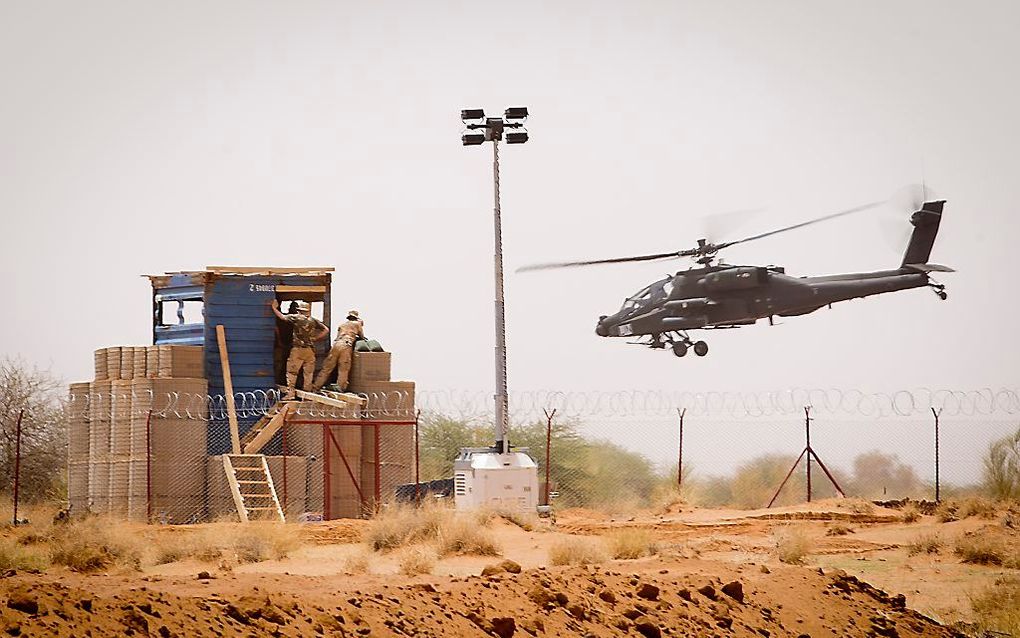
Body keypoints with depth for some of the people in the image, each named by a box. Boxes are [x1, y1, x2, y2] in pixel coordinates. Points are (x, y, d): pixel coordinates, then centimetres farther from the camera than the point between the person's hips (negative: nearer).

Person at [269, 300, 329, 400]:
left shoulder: (296, 317, -3)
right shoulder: (314, 320, 8)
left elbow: (282, 317, 2)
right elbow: (326, 330, 8)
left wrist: (274, 307, 16)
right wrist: (315, 338, 11)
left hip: (297, 349, -4)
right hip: (310, 350, 4)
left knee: (292, 371, 1)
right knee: (308, 373, 8)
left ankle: (290, 392, -7)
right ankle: (307, 392, 8)